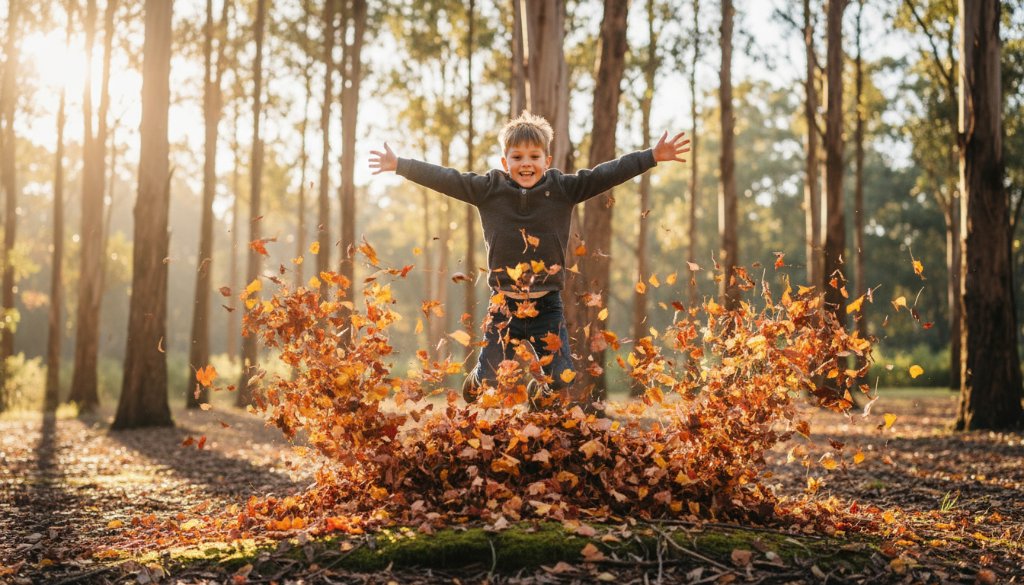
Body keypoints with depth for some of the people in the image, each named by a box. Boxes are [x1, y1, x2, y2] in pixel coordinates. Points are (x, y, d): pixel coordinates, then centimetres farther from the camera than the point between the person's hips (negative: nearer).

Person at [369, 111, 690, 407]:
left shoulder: (563, 189, -3)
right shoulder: (488, 189, -4)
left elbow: (605, 175, -8)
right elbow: (444, 178, -3)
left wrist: (652, 156, -13)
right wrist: (398, 164, -6)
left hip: (547, 305, 1)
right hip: (504, 304, 0)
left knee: (561, 378, 1)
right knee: (489, 377, 6)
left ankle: (537, 391, 39)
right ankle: (474, 385, 45)